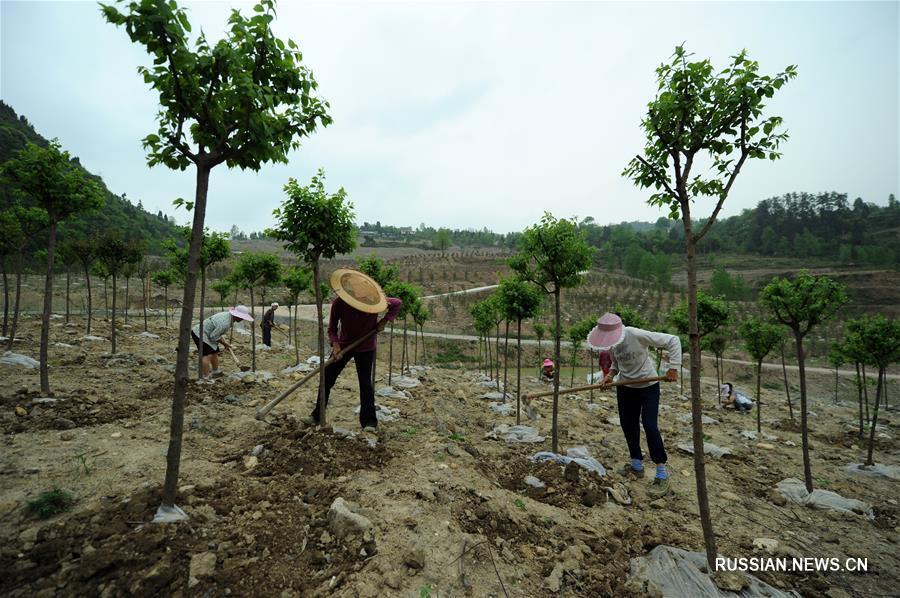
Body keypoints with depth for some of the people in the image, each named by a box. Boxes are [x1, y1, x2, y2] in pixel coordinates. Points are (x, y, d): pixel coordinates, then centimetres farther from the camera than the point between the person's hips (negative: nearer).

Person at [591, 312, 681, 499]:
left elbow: (673, 340, -22)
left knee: (650, 426, -11)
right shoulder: (611, 344, -8)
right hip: (625, 387, 6)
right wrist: (610, 374, -12)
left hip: (648, 385, -6)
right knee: (628, 425, 10)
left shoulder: (637, 335, -28)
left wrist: (673, 368, -24)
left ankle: (662, 475, 2)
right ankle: (637, 465, 27)